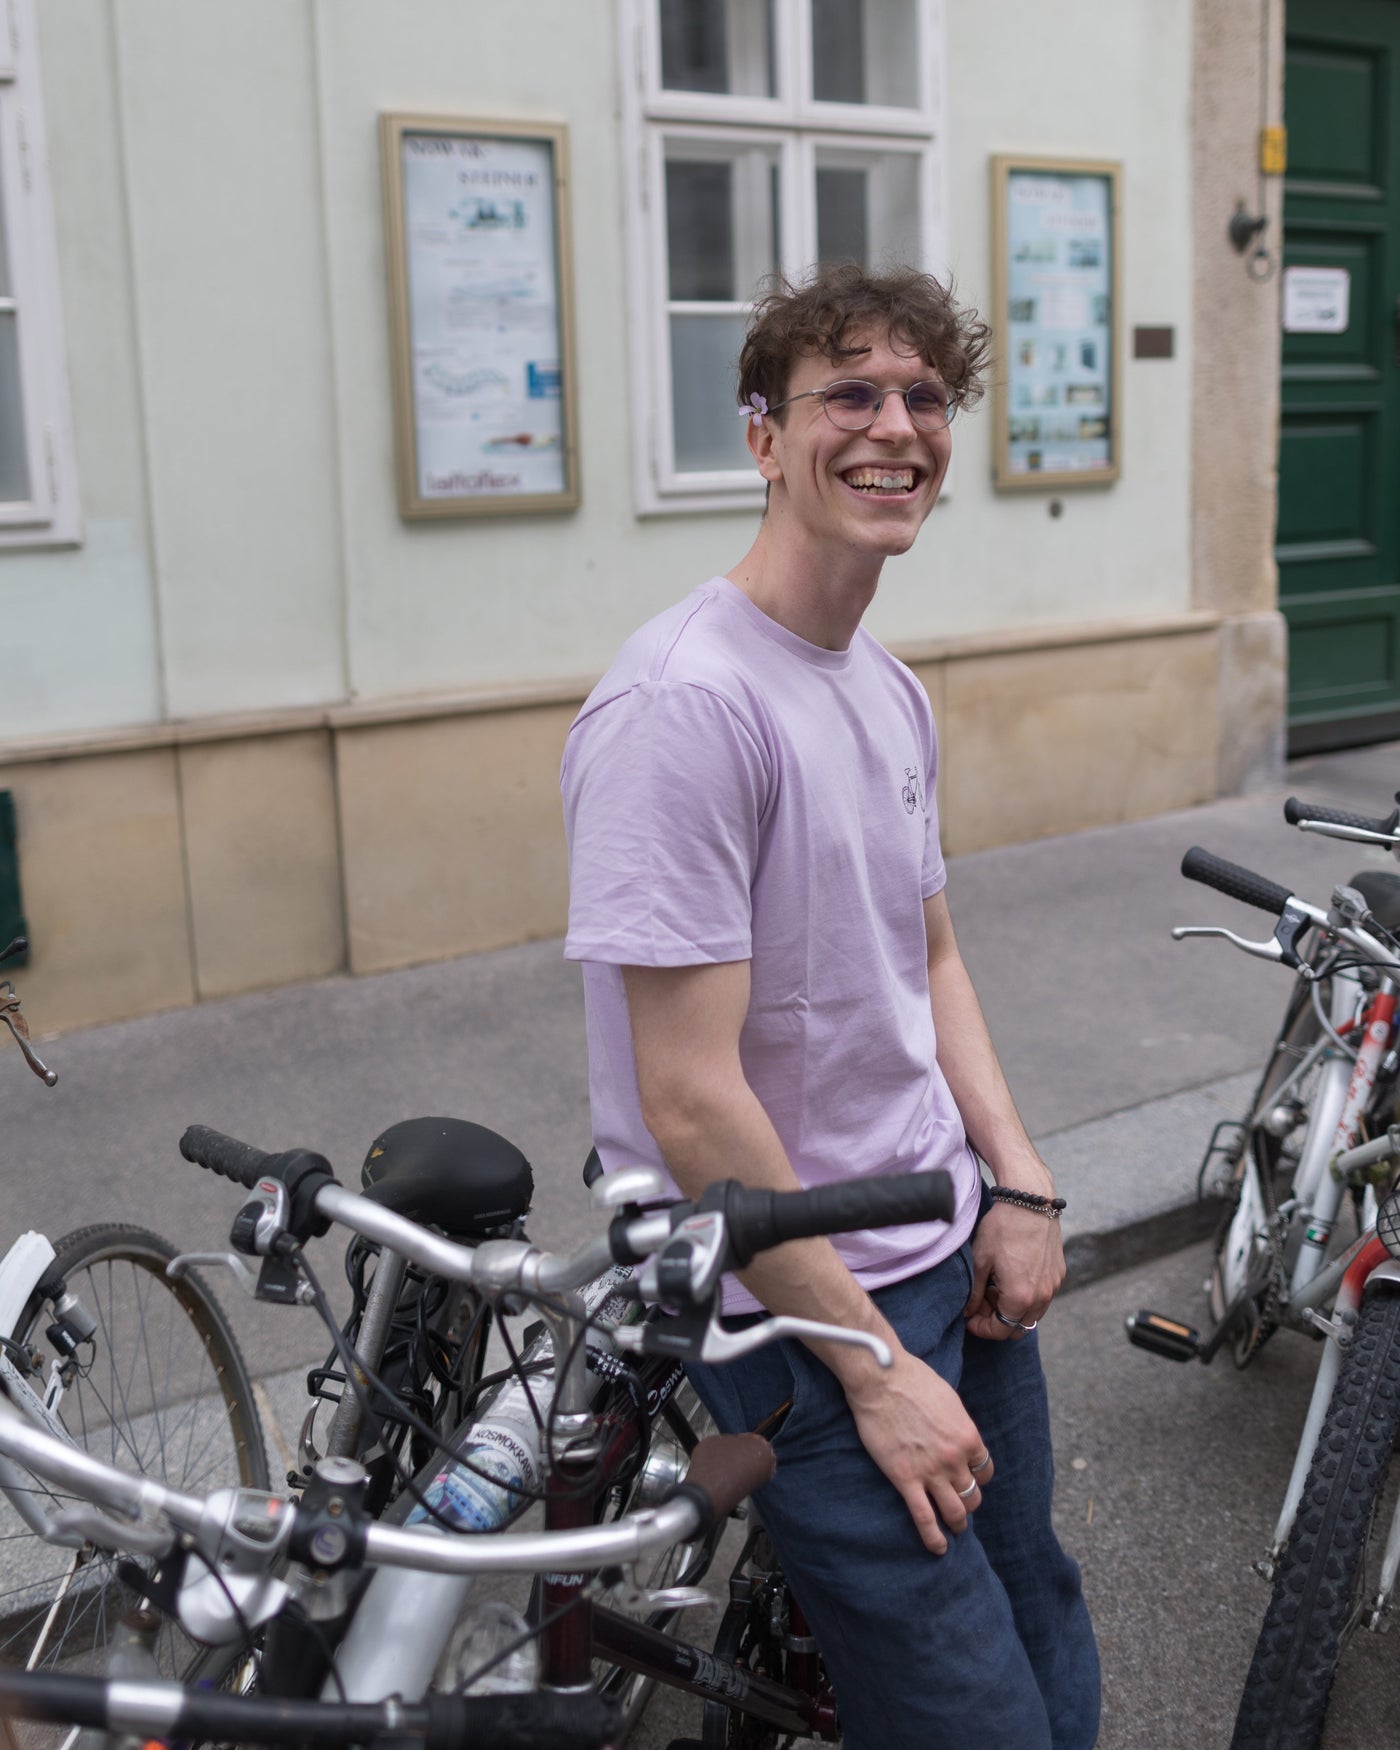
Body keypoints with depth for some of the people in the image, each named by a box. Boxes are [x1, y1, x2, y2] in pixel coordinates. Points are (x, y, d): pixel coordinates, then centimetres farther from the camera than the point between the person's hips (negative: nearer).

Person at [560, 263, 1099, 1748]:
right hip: (797, 1306, -8)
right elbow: (692, 1100, -23)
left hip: (955, 1257, 9)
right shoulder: (684, 703, -22)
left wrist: (1019, 1185, 6)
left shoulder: (889, 688, 7)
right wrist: (875, 1365, -16)